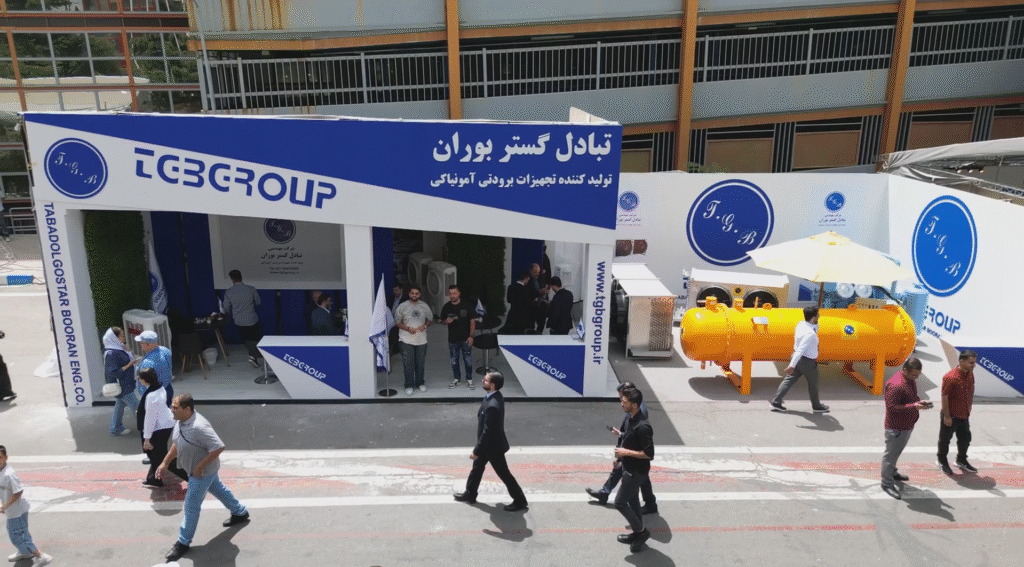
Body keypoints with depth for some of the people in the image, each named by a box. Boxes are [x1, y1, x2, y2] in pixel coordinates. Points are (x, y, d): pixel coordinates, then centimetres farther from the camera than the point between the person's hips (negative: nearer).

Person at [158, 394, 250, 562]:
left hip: (203, 472, -9)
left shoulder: (199, 427, -37)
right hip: (196, 470, 9)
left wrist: (200, 466, -28)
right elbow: (176, 444, 9)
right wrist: (165, 463, 6)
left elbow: (219, 447, -36)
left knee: (191, 507, 4)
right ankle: (240, 513, 48)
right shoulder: (181, 422, -7)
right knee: (218, 490, 27)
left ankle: (183, 543, 21)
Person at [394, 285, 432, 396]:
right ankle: (409, 386, 8)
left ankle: (420, 383, 26)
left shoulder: (425, 306, 6)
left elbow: (430, 319, 16)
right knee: (408, 364, -3)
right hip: (406, 340, -2)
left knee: (420, 363, 9)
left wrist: (425, 326, -5)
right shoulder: (402, 307, -2)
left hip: (421, 340, 3)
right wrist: (408, 328, -14)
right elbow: (397, 322, 0)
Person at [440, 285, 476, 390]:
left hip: (465, 338, -3)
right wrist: (446, 321, -11)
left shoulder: (466, 306, -6)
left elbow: (472, 321, -4)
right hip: (452, 339, 3)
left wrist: (471, 336, -9)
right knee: (454, 360, 10)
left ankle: (469, 380, 16)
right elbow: (442, 320, 14)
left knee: (468, 360, 1)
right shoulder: (446, 307, 2)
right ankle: (457, 379, 25)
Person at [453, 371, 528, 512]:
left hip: (493, 447, -10)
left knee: (504, 474, 7)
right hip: (488, 443, 10)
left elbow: (487, 431, -30)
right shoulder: (496, 396, -5)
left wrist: (476, 451, -20)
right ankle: (469, 495, 42)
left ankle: (520, 501, 23)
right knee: (477, 467, 23)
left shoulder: (493, 406, -36)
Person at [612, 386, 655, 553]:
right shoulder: (630, 420, 0)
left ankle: (641, 531, 15)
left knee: (620, 502, 0)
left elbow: (649, 454, -27)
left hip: (636, 471, -9)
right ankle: (638, 533, 35)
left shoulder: (642, 427, -30)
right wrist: (621, 455, 14)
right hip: (629, 468, 9)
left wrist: (626, 452, -23)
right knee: (632, 501, 20)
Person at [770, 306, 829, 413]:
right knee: (813, 384, 14)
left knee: (789, 380, 11)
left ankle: (776, 402, 9)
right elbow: (800, 350, -33)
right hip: (807, 361, -8)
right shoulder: (810, 334, -29)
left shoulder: (801, 324, -3)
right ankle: (816, 406, 33)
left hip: (797, 357, 8)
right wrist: (792, 365, -34)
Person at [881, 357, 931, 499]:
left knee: (896, 451, 26)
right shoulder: (895, 385, -27)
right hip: (896, 427, -10)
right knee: (891, 453, 2)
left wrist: (919, 402, -1)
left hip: (907, 424, 10)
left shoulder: (911, 380, 5)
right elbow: (892, 408, -28)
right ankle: (887, 483, 12)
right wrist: (914, 406, -31)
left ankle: (892, 473, 44)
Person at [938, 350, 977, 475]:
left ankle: (961, 460, 41)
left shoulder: (970, 374, -1)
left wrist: (969, 407, 15)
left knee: (965, 439, 20)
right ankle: (942, 461, 30)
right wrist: (947, 416, -19)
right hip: (951, 416, -7)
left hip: (964, 415, 7)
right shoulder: (950, 377, -26)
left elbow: (971, 391, 14)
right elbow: (944, 397, -22)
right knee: (945, 439, 11)